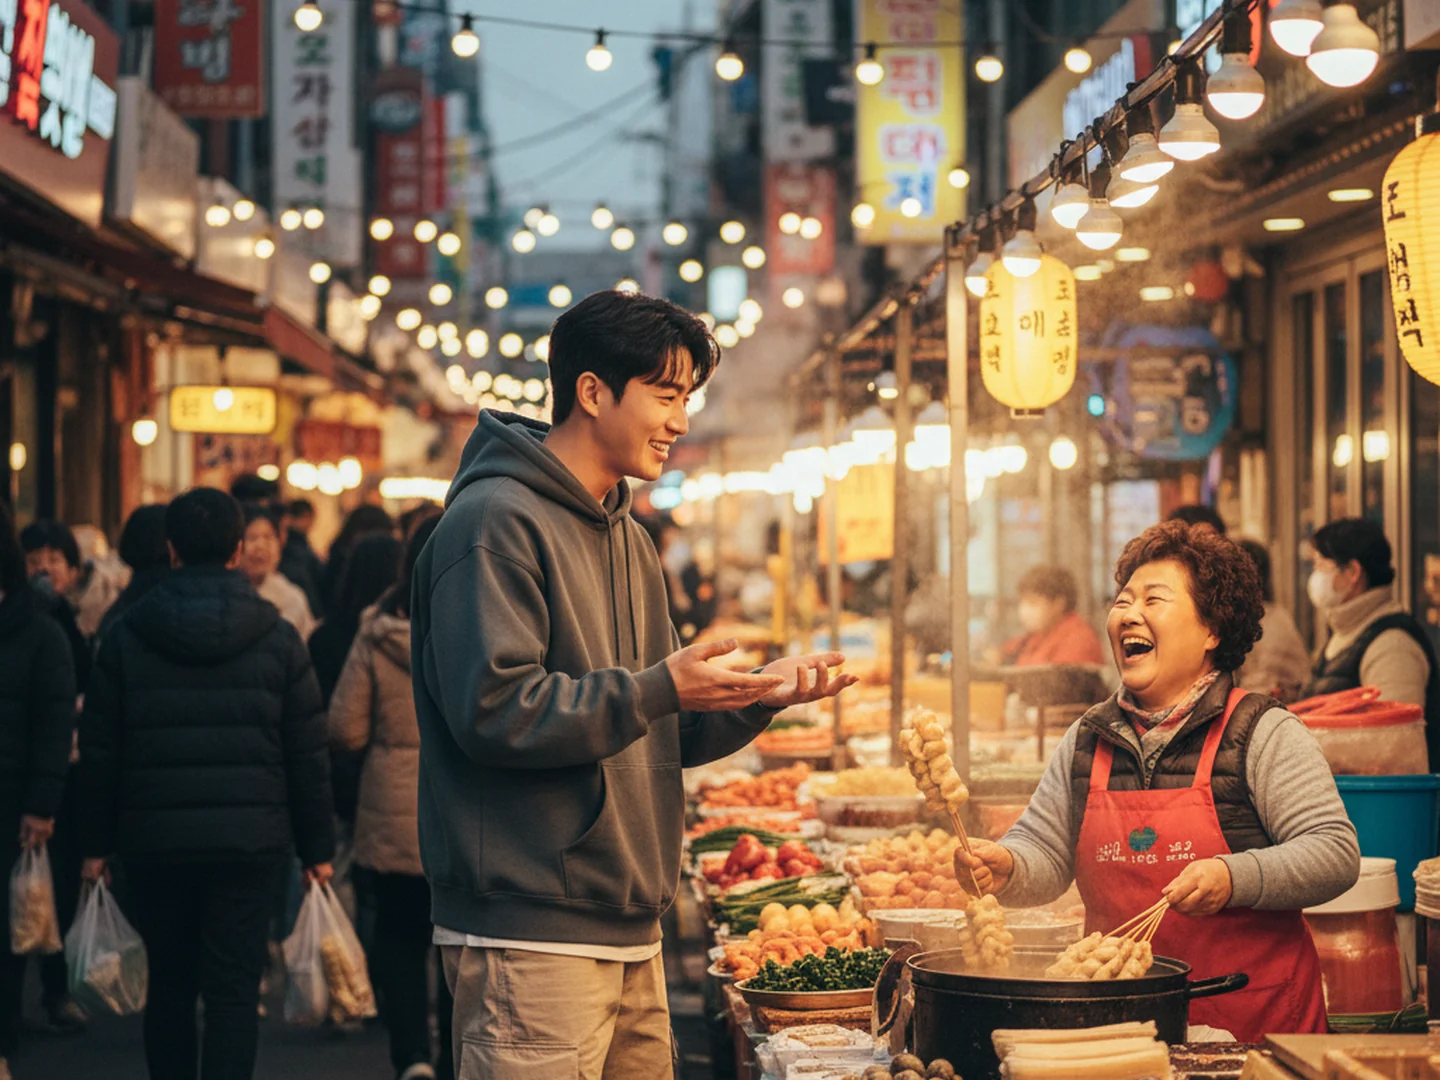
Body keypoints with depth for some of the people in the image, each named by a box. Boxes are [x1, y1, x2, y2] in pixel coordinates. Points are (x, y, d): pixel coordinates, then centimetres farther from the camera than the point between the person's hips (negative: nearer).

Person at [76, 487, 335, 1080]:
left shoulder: (126, 635, 1)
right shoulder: (277, 637, -1)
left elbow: (99, 749, 3)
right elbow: (308, 754, 0)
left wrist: (96, 842, 10)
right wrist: (317, 846, 7)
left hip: (154, 841, 2)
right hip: (250, 841, -1)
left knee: (169, 985, 14)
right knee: (234, 987, -2)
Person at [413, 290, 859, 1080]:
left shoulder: (625, 538, 20)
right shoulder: (497, 521, -10)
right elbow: (494, 709, -21)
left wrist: (759, 696, 4)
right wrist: (656, 690, -22)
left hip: (630, 936, 9)